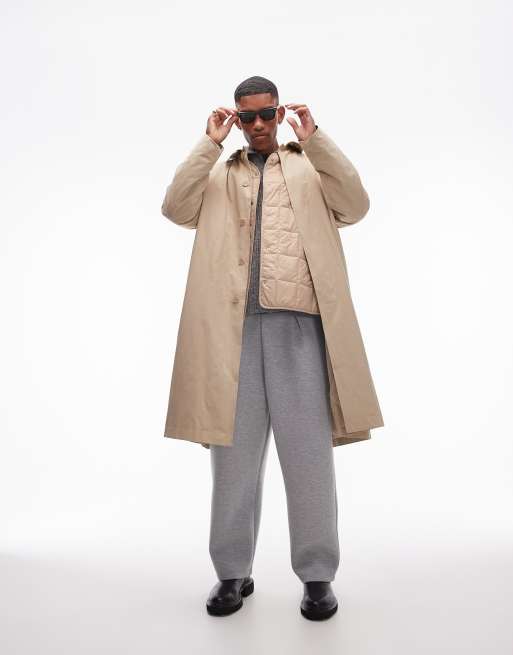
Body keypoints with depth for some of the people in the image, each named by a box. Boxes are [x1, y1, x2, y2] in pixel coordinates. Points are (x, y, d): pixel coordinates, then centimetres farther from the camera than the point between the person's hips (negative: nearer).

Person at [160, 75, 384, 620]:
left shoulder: (310, 167, 17)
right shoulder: (218, 174, 20)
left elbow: (355, 206, 0)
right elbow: (176, 208, 3)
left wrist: (314, 140, -3)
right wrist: (210, 143, 1)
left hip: (297, 324, -1)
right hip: (233, 328, 2)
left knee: (309, 454, 2)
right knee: (233, 455, 6)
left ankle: (317, 575, 17)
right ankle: (233, 572, 22)